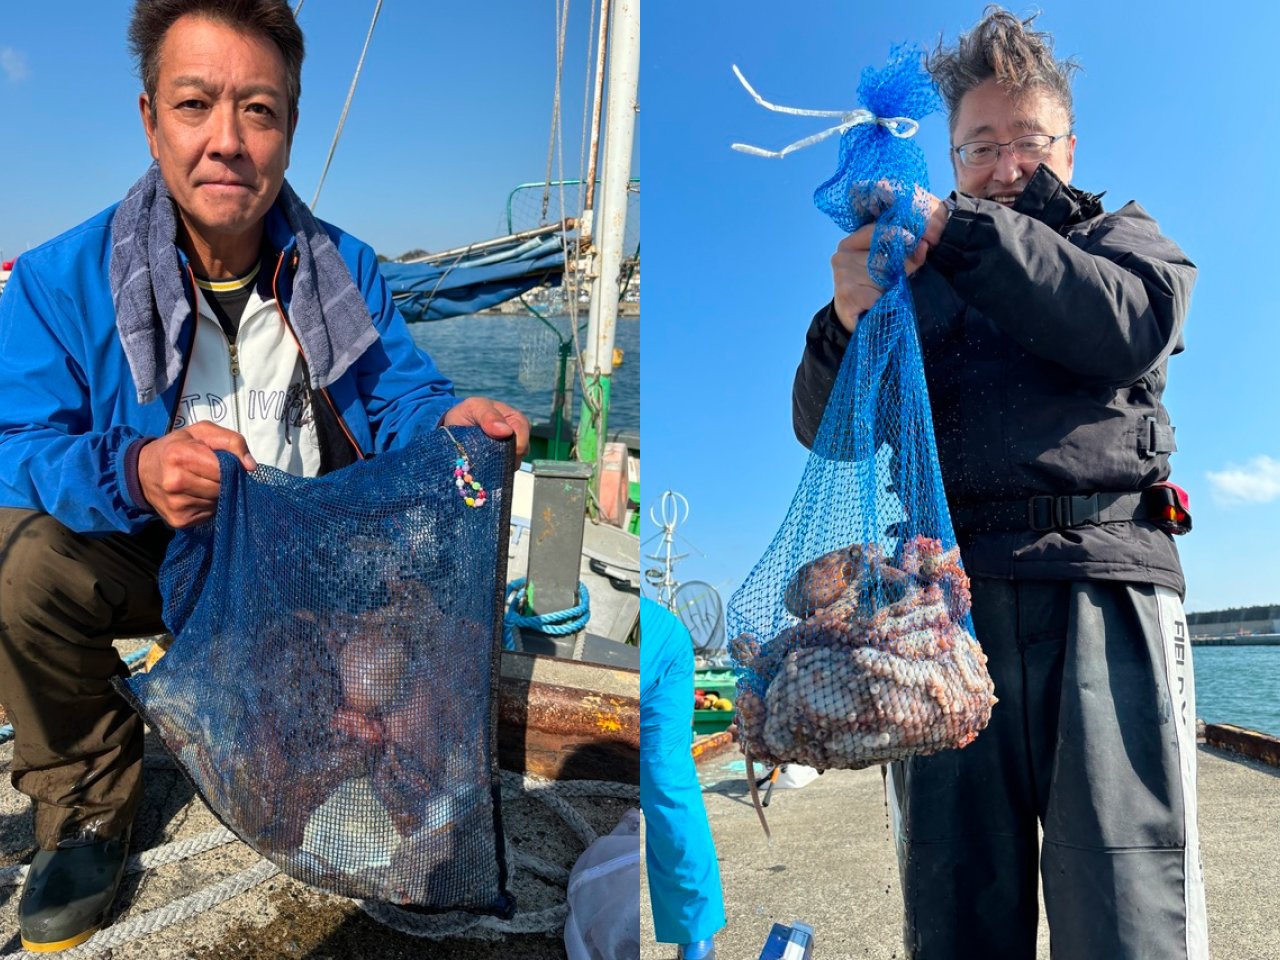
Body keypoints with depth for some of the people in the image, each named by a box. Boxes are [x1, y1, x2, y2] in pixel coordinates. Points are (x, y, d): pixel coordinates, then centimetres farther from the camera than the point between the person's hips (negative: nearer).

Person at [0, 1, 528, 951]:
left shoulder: (345, 268, -3)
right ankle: (87, 802, 0)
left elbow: (400, 393, -3)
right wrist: (133, 473, -40)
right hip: (149, 560, -1)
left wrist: (449, 420, -28)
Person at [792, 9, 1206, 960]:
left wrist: (960, 231, -12)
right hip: (946, 588, 2)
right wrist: (845, 323, -12)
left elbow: (1131, 328, -5)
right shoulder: (919, 276, 22)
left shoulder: (1125, 236, 21)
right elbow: (827, 428, 10)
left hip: (1100, 584, -1)